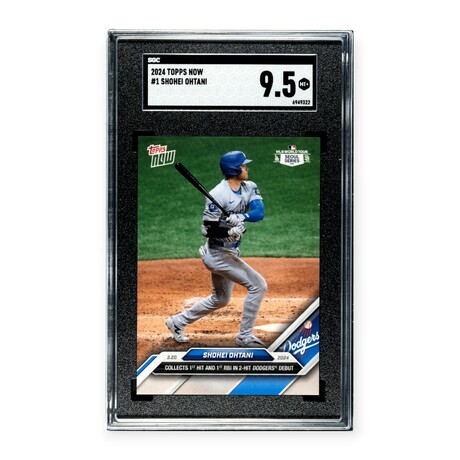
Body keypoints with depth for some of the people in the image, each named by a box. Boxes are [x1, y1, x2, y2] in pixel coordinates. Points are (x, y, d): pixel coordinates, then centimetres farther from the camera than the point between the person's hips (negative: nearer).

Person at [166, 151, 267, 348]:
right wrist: (229, 230, -36)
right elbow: (208, 229, -19)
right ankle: (245, 336, 1)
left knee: (220, 300, 21)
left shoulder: (249, 188, 2)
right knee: (258, 285, -10)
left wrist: (242, 216, -32)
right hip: (218, 254, -9)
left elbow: (259, 212, -13)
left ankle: (178, 322, 32)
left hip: (229, 253, 9)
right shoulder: (217, 195, -20)